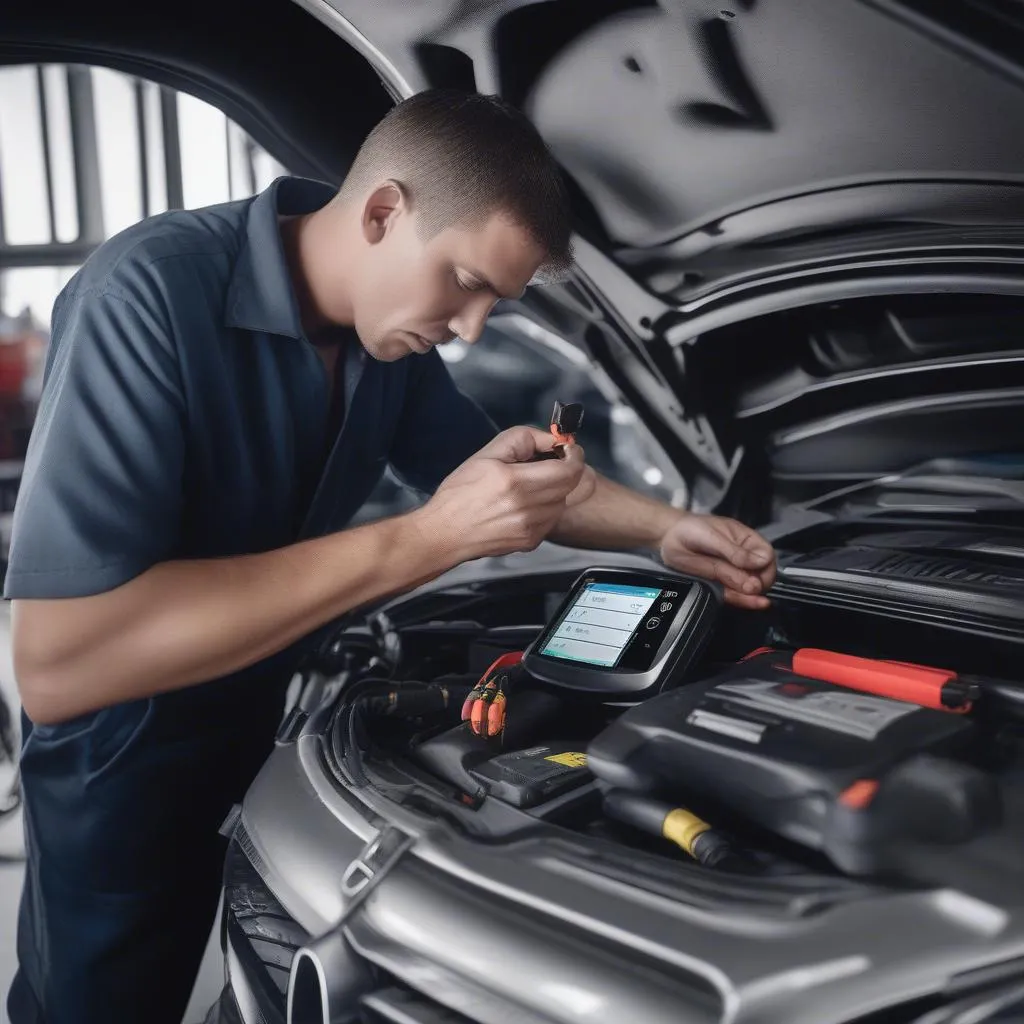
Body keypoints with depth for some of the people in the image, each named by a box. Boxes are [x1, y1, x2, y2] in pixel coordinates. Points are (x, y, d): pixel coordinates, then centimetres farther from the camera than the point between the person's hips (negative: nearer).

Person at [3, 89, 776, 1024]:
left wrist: (665, 529, -7)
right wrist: (429, 538, -40)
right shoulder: (150, 295, -32)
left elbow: (495, 471, 11)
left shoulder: (389, 327, -7)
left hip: (271, 730, 7)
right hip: (127, 769, -6)